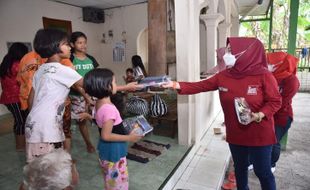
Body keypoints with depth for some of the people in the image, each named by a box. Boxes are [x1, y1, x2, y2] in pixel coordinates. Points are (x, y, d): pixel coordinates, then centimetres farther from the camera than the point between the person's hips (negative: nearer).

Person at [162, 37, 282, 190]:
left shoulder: (264, 76, -16)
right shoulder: (223, 76, -4)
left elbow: (275, 101, -10)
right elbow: (200, 86, -6)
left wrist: (259, 115, -27)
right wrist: (176, 85, -17)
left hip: (259, 135, -4)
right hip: (235, 133, 4)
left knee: (262, 172, 12)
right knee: (240, 167, 22)